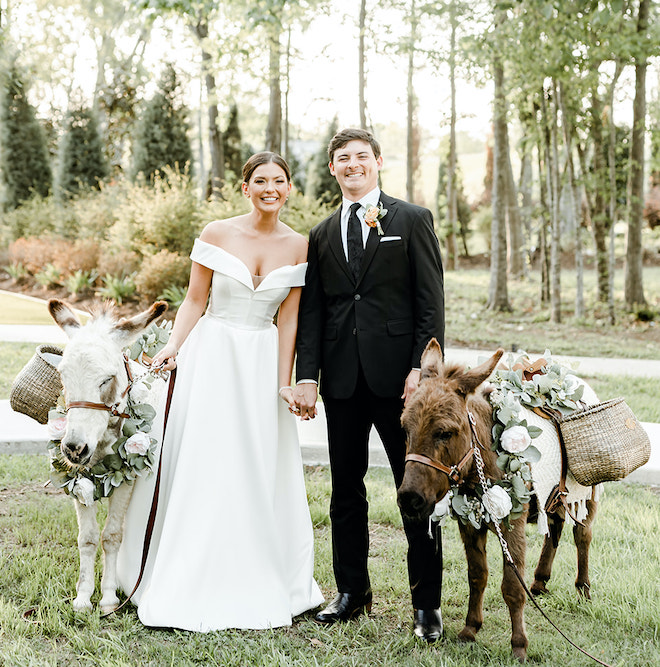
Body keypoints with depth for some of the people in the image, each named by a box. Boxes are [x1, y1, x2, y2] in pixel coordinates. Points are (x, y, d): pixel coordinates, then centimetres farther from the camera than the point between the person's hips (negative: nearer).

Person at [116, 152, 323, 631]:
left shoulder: (299, 246, 3)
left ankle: (262, 584, 21)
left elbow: (289, 320, 3)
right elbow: (195, 301, 1)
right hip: (212, 356, -1)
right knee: (202, 465, 1)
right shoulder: (217, 234, -2)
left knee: (262, 471, 6)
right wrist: (174, 346, -14)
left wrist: (285, 383, 0)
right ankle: (193, 587, 13)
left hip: (262, 362, 2)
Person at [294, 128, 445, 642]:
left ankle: (427, 603, 11)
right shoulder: (322, 235, 15)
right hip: (342, 379, 4)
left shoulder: (413, 220, 4)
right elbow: (311, 312, 11)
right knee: (346, 488, 11)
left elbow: (431, 301, -3)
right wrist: (307, 375, 0)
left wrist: (423, 367, -12)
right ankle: (352, 591, 24)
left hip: (398, 376, -4)